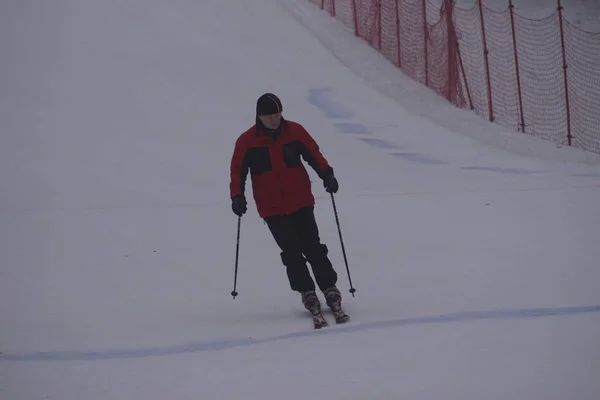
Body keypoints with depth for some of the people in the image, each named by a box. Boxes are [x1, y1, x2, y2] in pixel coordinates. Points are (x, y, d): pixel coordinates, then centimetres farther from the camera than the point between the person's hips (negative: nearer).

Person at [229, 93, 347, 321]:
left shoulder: (295, 131, 0)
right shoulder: (247, 141, -2)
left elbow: (313, 154, 5)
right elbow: (238, 170, 0)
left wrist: (327, 175, -11)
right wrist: (237, 196, -14)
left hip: (300, 202, 1)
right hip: (271, 208, -1)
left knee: (313, 248, -2)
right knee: (292, 252, -6)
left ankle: (329, 289, 7)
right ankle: (307, 293, 5)